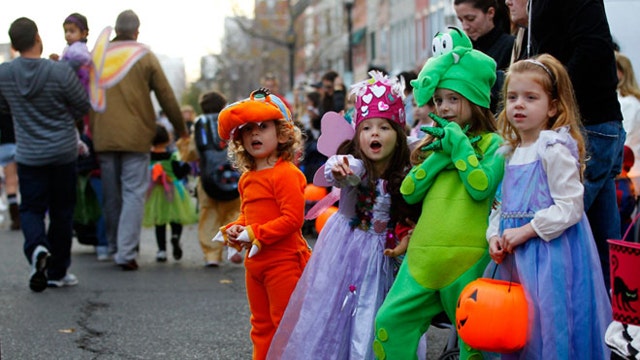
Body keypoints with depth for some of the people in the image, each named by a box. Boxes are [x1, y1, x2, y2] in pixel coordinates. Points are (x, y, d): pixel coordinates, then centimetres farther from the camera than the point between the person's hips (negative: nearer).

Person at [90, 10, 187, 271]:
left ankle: (115, 248, 24)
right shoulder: (146, 57, -1)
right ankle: (126, 252, -11)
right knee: (134, 193, -2)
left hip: (104, 137, 3)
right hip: (136, 136, -3)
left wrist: (92, 131, 22)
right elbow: (166, 96, 2)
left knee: (111, 195, 14)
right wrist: (180, 129, 14)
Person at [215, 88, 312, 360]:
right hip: (255, 262, 9)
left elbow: (293, 218, -22)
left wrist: (255, 233, -21)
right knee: (261, 325, 18)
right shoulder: (247, 178, 11)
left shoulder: (285, 173, -16)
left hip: (283, 261, -9)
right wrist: (234, 229, 0)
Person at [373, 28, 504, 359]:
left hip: (466, 257, -5)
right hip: (423, 256, 5)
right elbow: (409, 192, 6)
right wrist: (439, 156, -6)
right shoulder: (436, 142, 16)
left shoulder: (492, 144, -1)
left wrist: (459, 144, -11)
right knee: (391, 321, -1)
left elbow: (481, 186, -18)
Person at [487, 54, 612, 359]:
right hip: (515, 256, 8)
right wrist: (494, 236, 0)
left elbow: (570, 207, -18)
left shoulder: (554, 150, -12)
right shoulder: (510, 153, 13)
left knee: (547, 333, -5)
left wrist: (525, 231, -19)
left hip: (550, 254, -8)